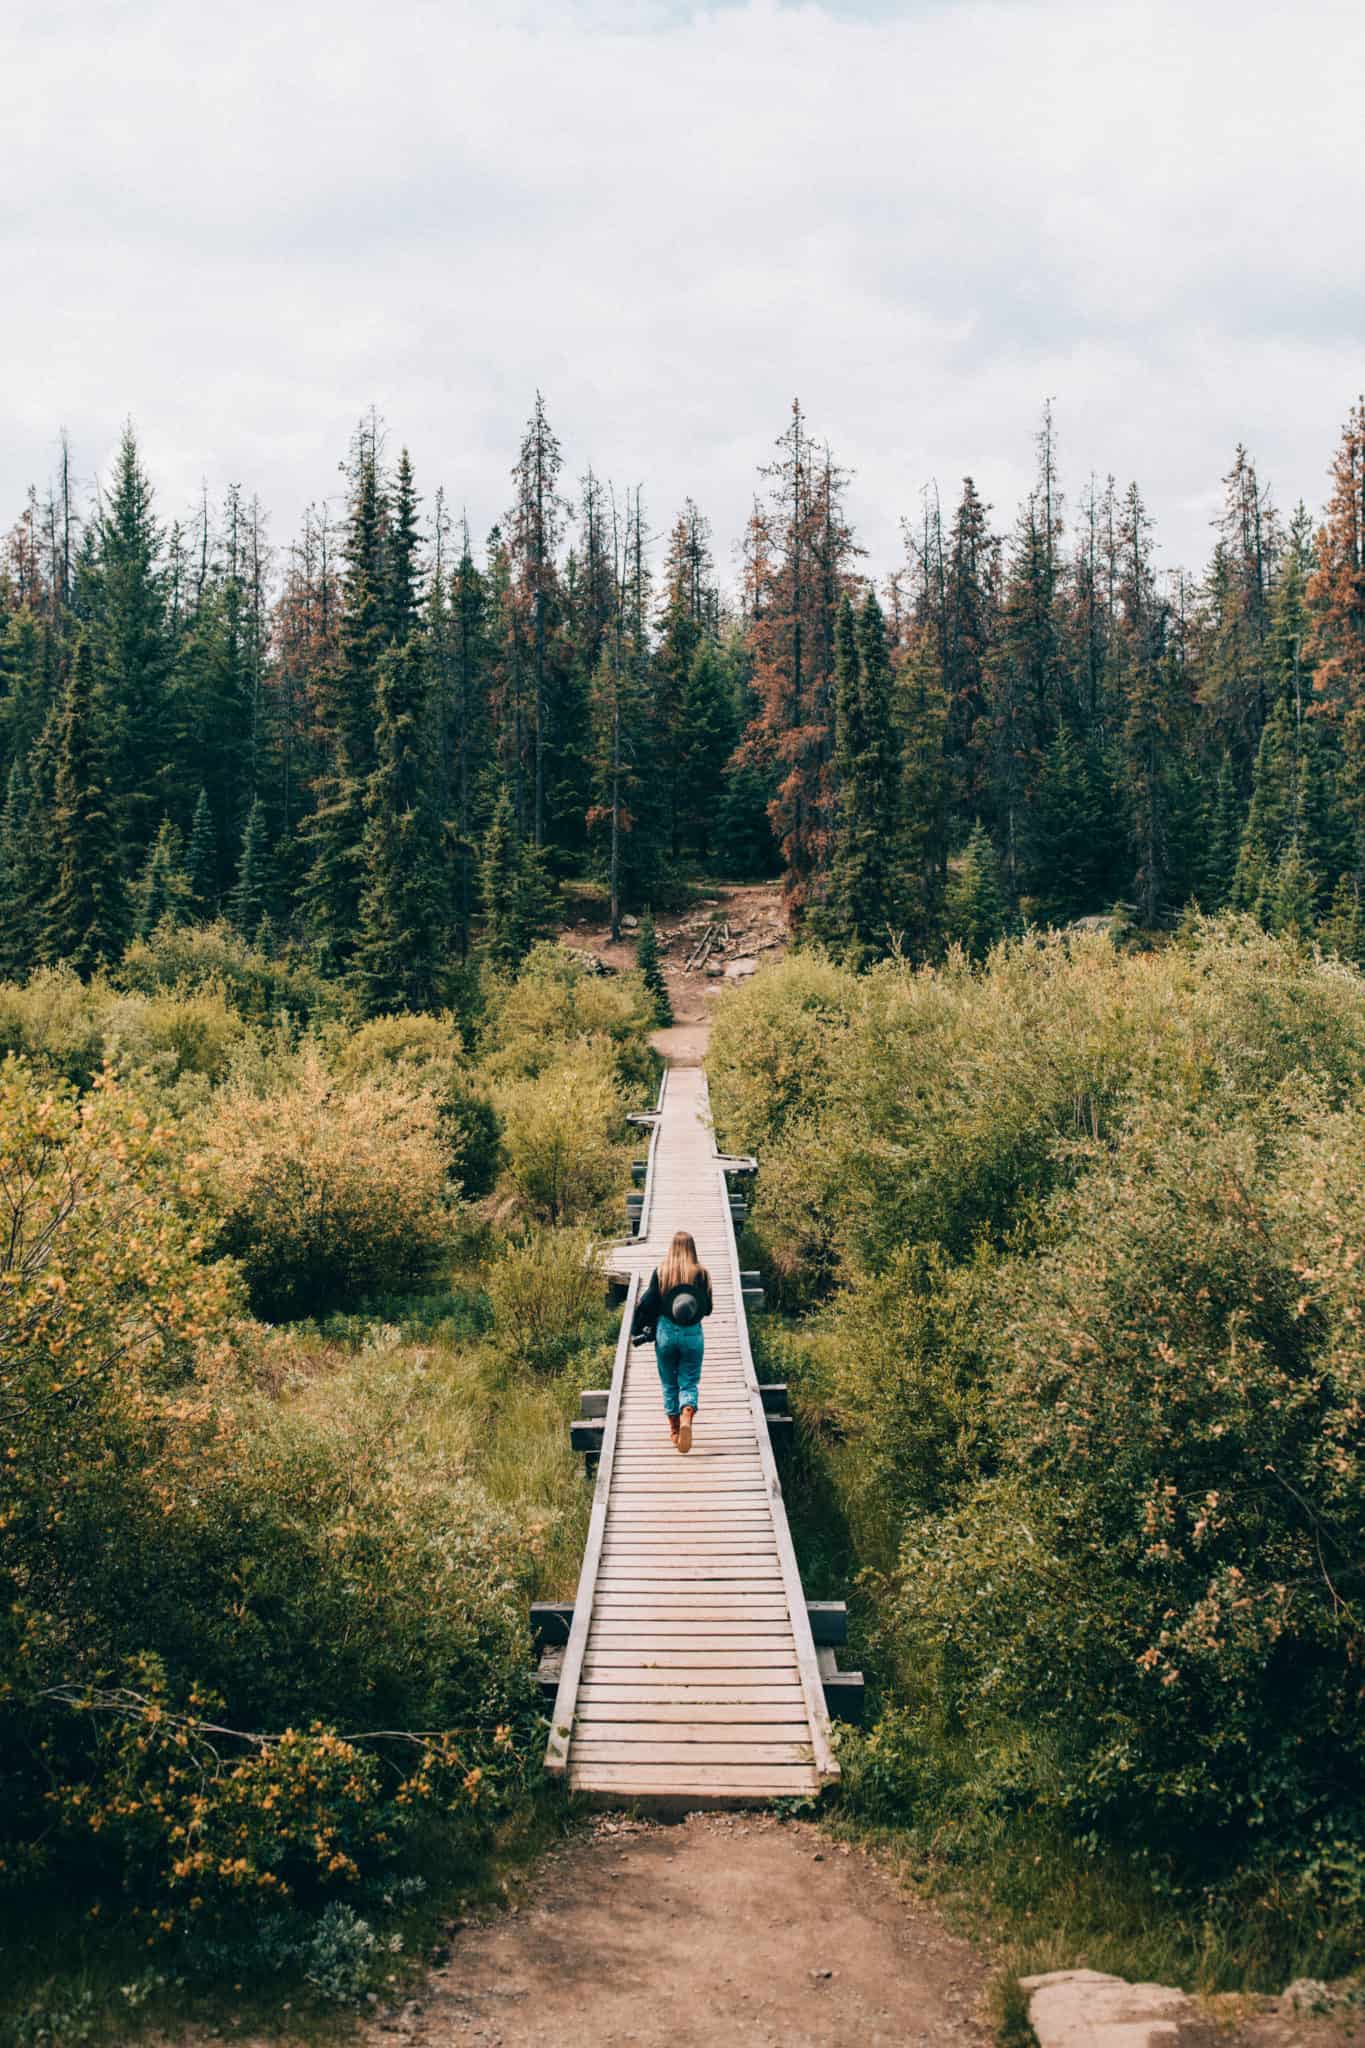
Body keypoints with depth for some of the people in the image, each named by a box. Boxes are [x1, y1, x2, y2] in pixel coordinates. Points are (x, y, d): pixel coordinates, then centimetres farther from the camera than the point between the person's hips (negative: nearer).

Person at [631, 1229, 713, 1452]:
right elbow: (707, 1308, 0)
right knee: (689, 1383, 5)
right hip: (692, 1334, 0)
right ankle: (687, 1419, -22)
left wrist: (638, 1330, 7)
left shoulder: (660, 1273, -4)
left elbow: (646, 1304, -4)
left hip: (666, 1332, 0)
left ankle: (674, 1430, 19)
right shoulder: (701, 1273, -4)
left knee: (669, 1384, 14)